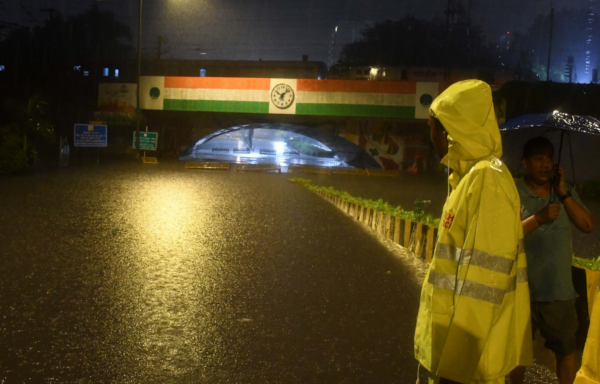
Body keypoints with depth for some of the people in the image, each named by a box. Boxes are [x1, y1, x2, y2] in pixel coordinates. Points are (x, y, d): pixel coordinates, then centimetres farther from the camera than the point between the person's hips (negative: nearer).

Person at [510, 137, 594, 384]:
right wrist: (539, 218, -26)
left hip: (559, 289, 3)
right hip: (523, 289, -2)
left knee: (566, 348, 8)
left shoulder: (565, 192, 7)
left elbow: (588, 226, -5)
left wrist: (564, 193, -11)